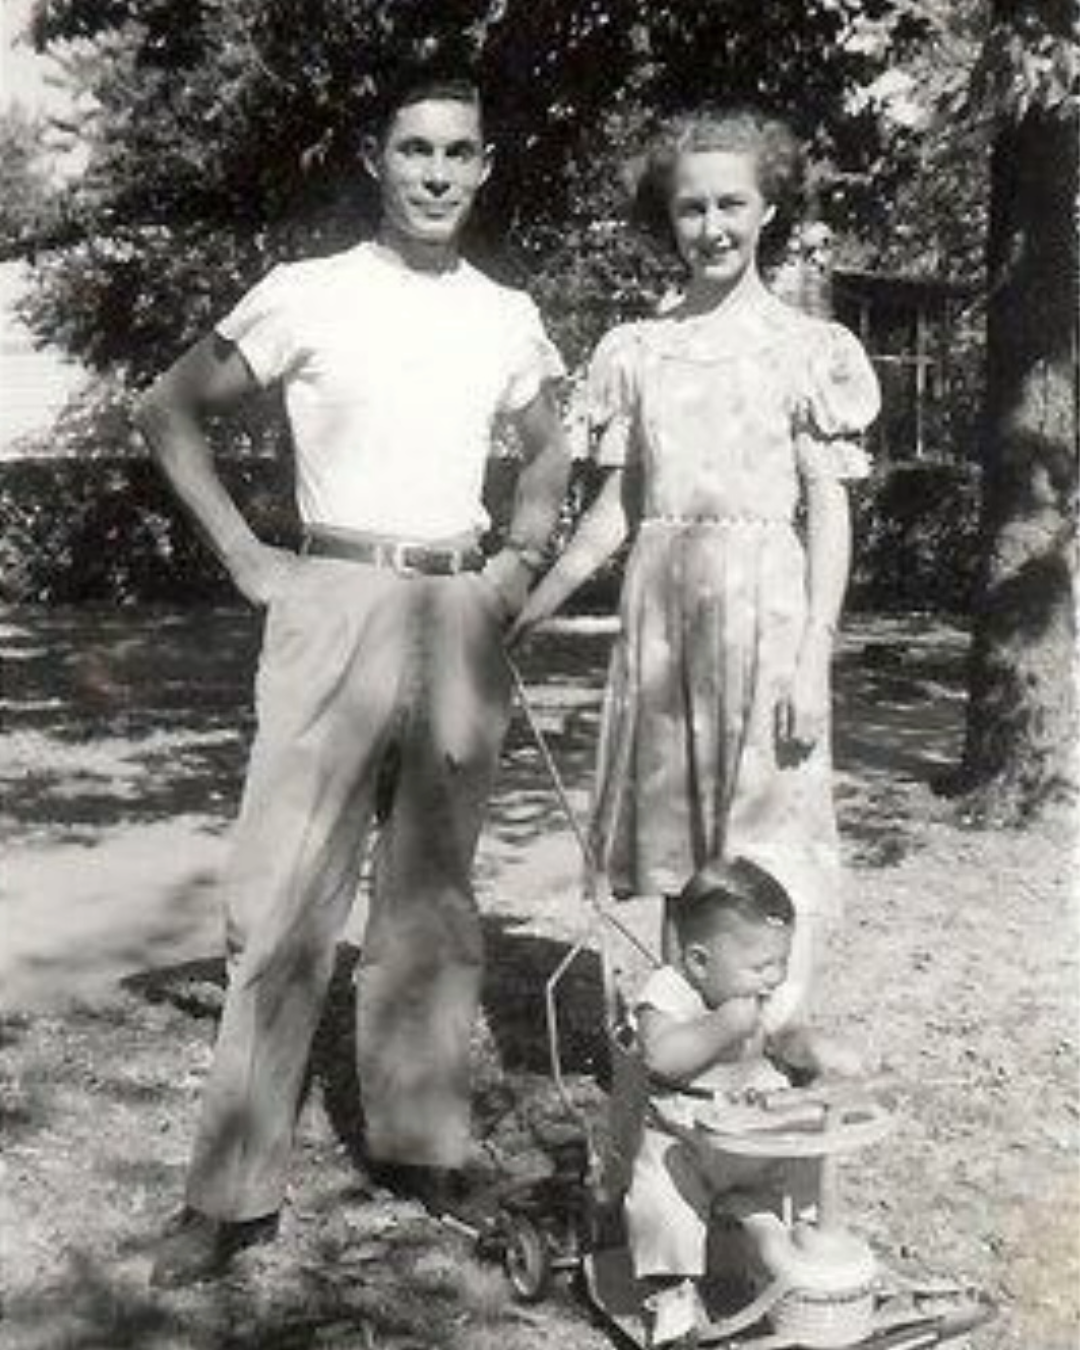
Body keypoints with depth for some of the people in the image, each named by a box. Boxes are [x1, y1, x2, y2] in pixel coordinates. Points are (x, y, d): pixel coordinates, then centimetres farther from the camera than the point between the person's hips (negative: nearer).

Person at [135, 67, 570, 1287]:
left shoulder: (507, 317, 9)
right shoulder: (308, 294, -2)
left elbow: (550, 451, 24)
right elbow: (168, 413, 2)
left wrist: (521, 561, 8)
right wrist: (246, 558, -5)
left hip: (461, 622, 4)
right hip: (335, 607, -3)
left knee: (431, 898, 10)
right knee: (285, 900, -4)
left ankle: (418, 1146, 23)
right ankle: (234, 1190, 4)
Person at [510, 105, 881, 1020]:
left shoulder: (808, 349, 1)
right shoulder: (637, 351, 11)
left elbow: (830, 513, -1)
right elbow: (618, 505, 12)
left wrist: (814, 657, -9)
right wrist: (536, 603, 4)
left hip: (762, 604, -4)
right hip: (660, 603, 4)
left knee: (765, 840, -3)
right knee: (672, 834, 9)